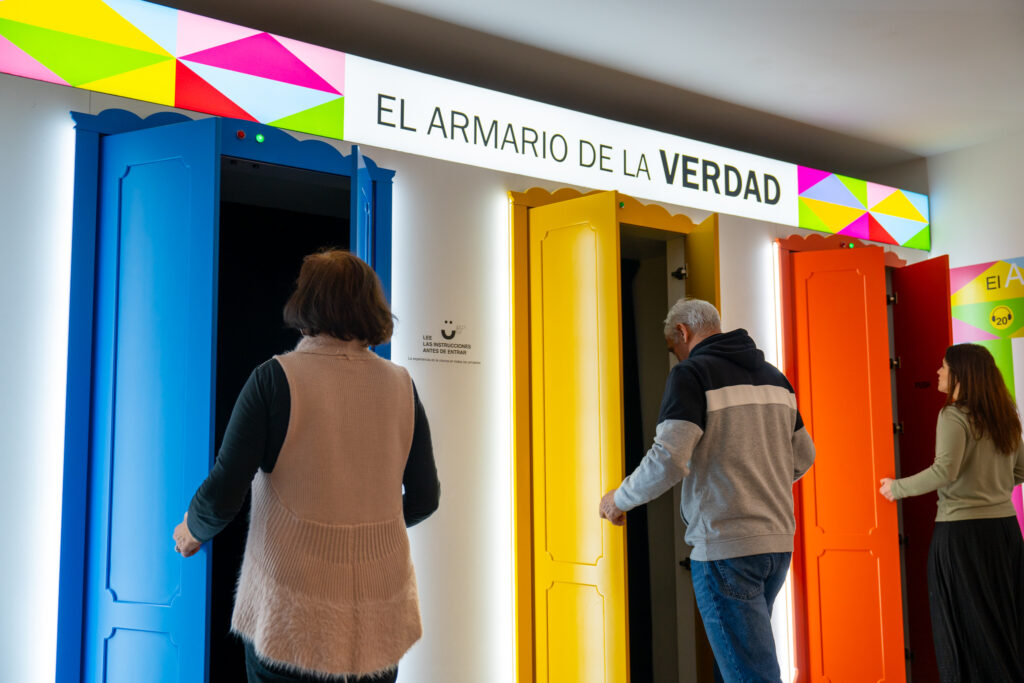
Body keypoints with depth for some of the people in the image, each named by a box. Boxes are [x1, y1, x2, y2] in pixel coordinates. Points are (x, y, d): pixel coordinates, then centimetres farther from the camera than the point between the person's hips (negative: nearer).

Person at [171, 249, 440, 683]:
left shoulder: (275, 378, -10)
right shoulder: (400, 386, 0)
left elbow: (224, 493, -12)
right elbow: (424, 498, 7)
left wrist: (191, 531, 11)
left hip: (291, 614, -3)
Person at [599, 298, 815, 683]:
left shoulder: (691, 372, -8)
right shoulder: (774, 376, 14)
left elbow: (667, 460, -19)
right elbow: (803, 456, 20)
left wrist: (619, 499, -2)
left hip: (725, 547, -8)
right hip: (777, 541, 8)